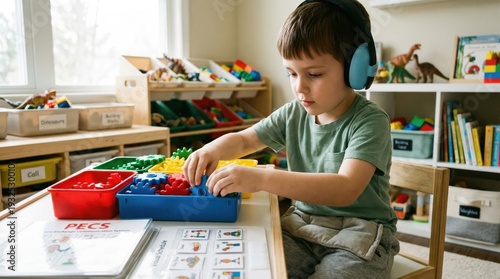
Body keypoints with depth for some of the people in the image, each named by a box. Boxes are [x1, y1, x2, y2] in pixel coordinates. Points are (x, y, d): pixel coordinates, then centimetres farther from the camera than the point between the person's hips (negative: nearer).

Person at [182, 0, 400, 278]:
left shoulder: (370, 120, -16)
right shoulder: (293, 114, 1)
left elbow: (345, 189, -31)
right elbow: (243, 140, 12)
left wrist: (261, 178, -40)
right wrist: (214, 149, -12)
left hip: (359, 236, -4)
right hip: (303, 226, 4)